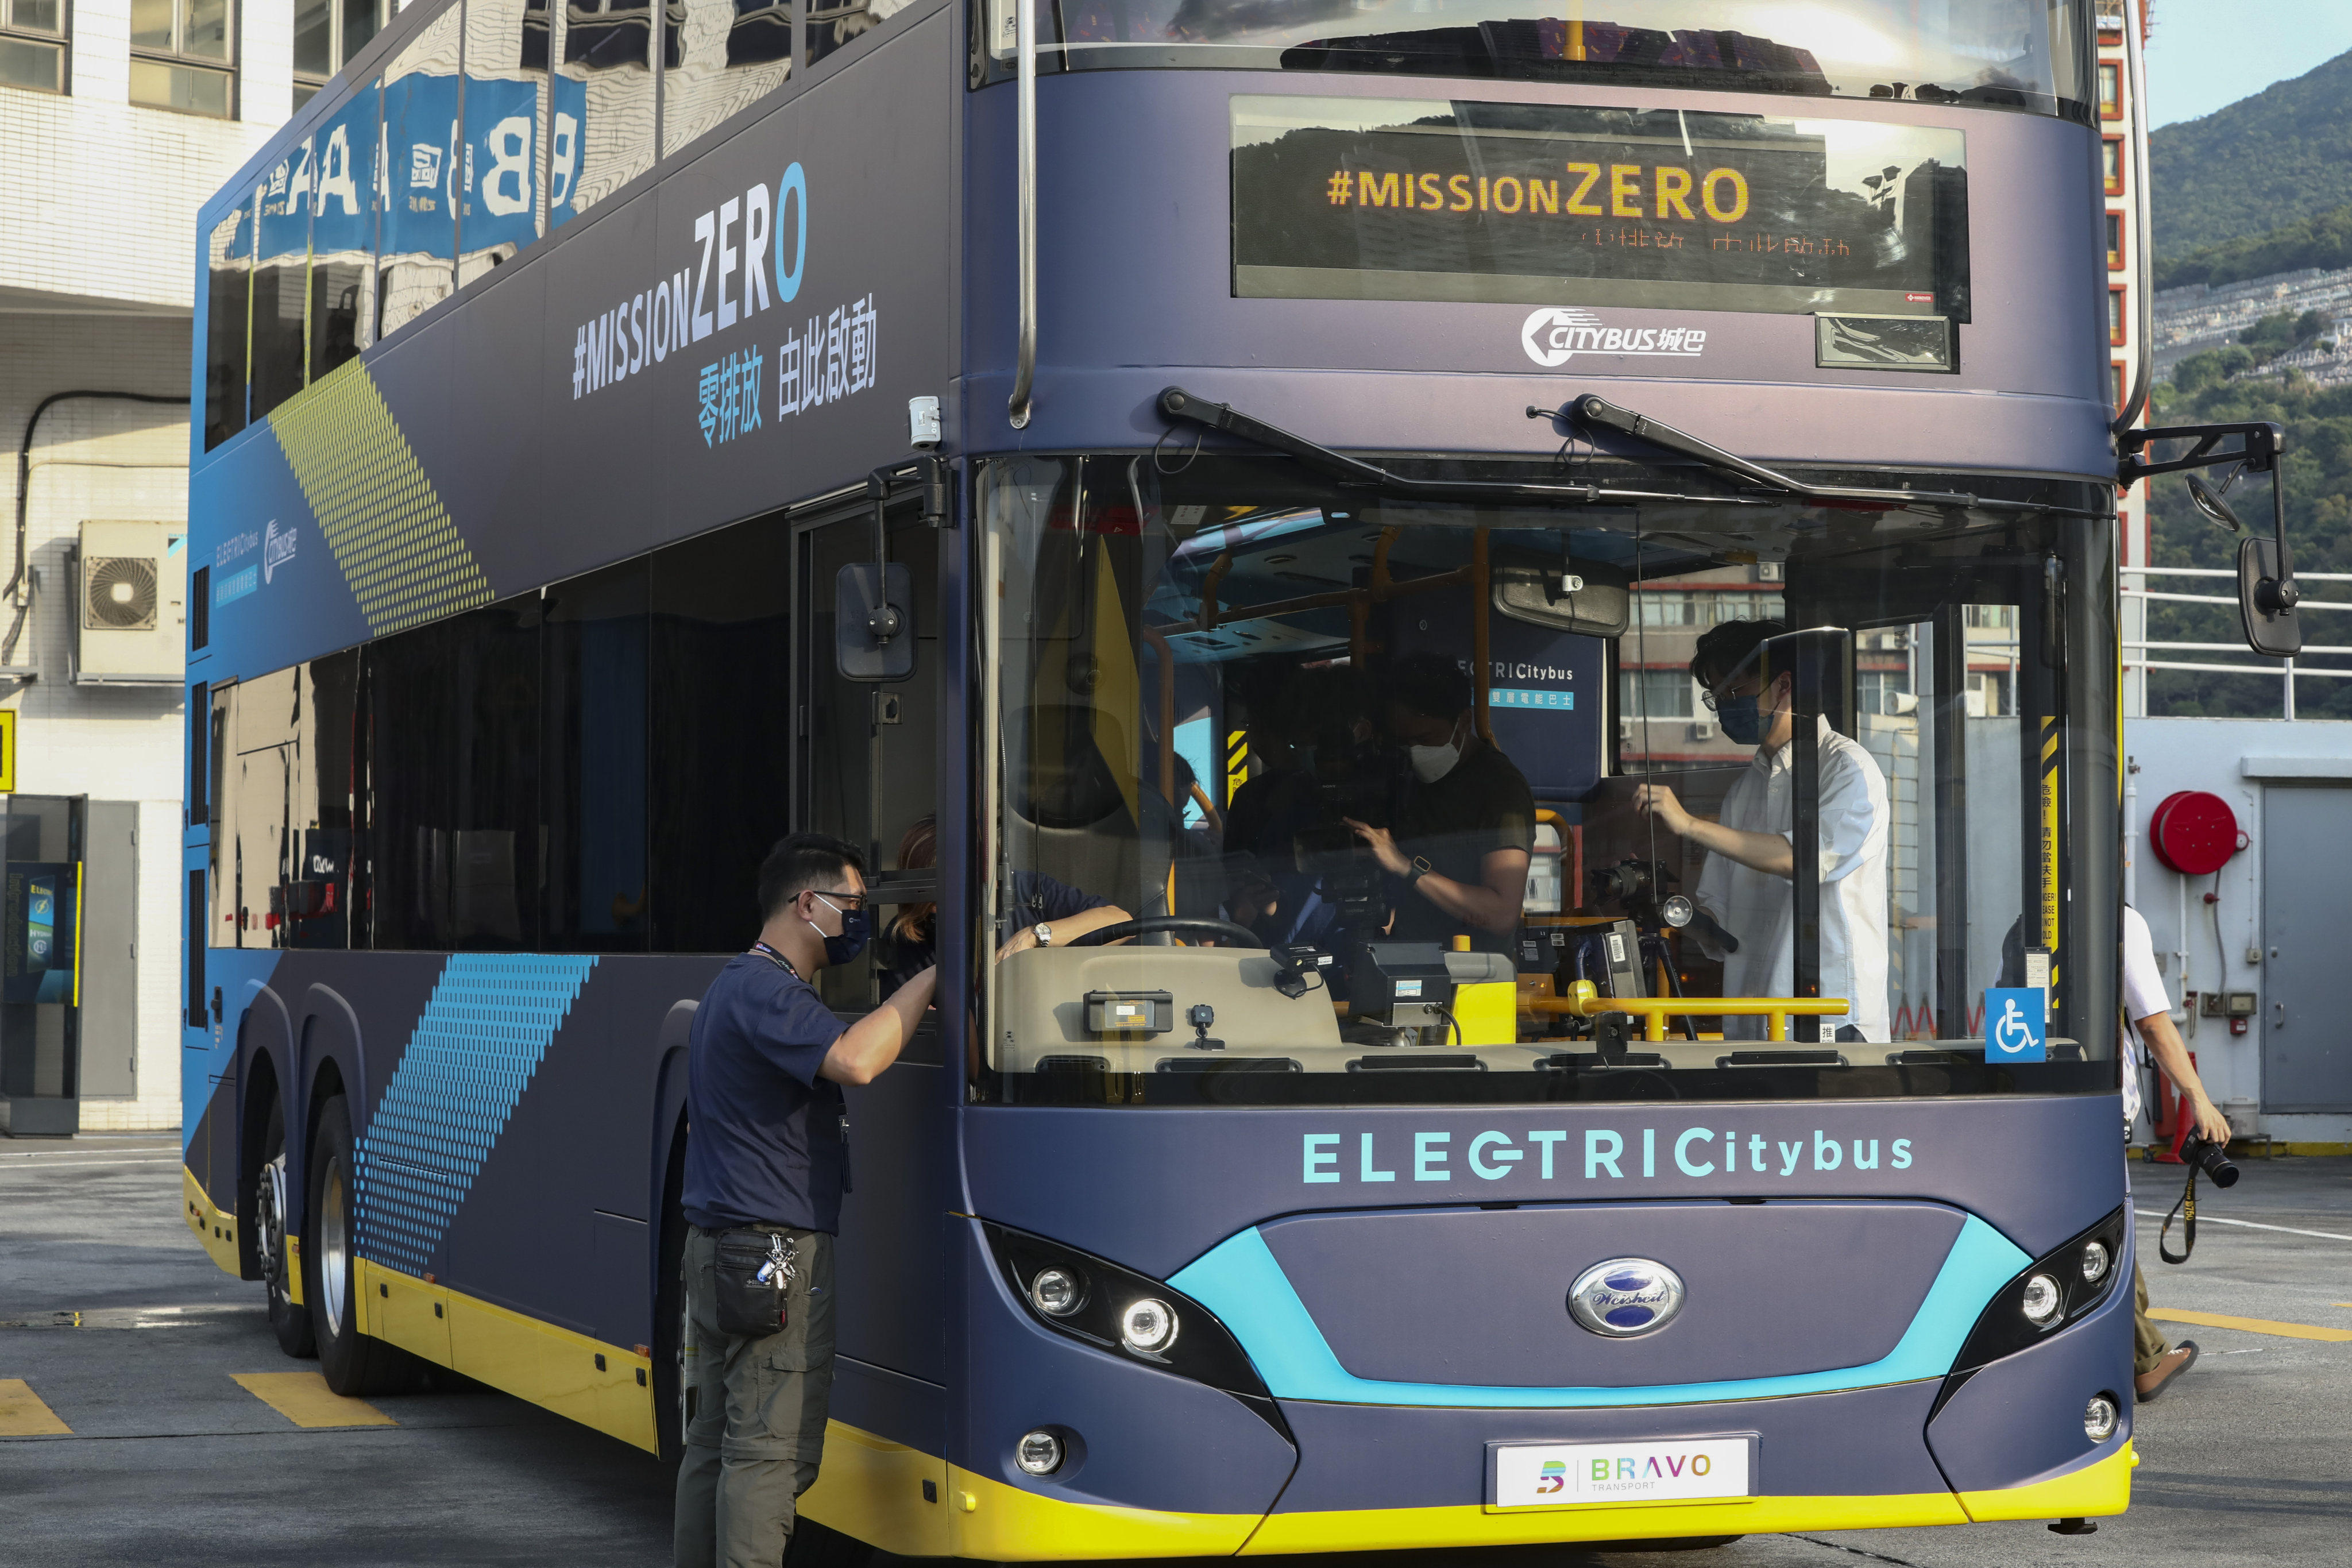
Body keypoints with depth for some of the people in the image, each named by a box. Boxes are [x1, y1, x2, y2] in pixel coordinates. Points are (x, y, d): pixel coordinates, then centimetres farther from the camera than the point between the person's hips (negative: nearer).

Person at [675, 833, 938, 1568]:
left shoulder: (733, 986, 20)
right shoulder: (768, 992, -14)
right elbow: (854, 1060, -31)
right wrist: (927, 979, -21)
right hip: (776, 1252, -10)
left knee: (714, 1444, 12)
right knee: (772, 1451, -9)